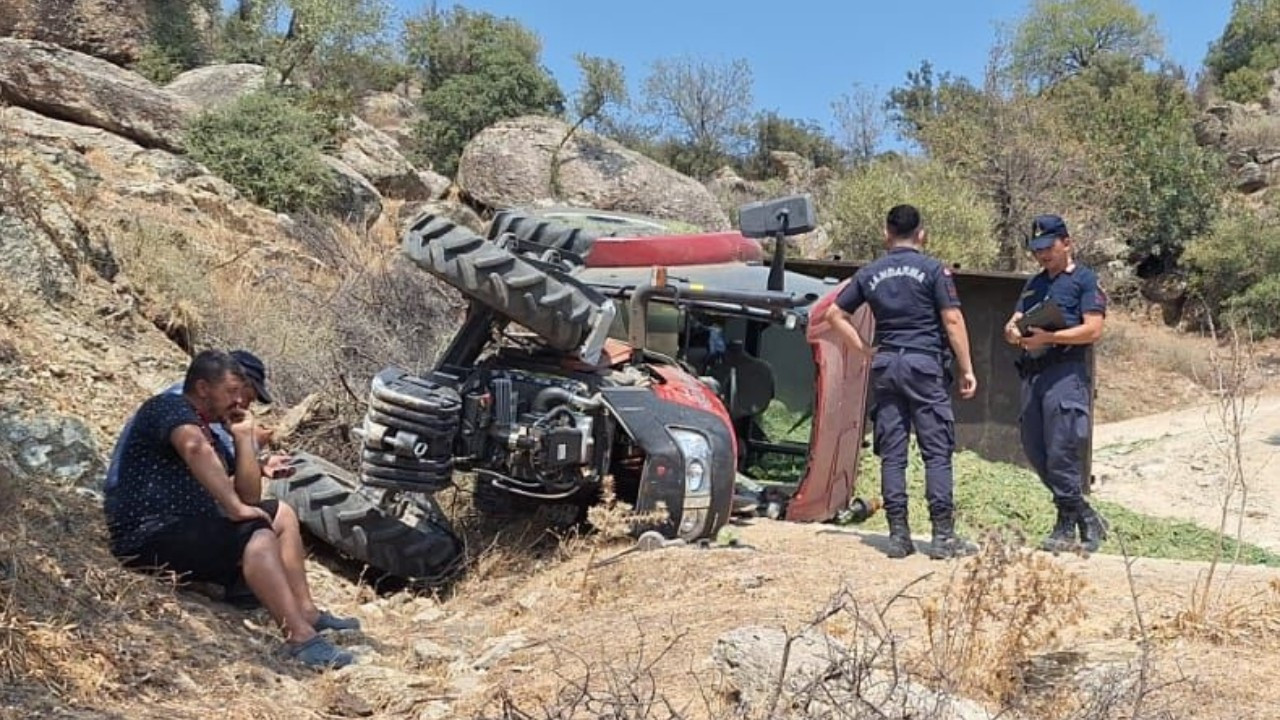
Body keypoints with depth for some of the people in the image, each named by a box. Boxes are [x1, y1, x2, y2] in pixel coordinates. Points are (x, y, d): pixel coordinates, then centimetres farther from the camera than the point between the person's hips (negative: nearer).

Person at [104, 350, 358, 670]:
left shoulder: (210, 432, 20)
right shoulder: (169, 407, -8)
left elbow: (249, 496, 16)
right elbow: (194, 448, -32)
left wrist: (244, 437, 10)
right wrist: (235, 507, -30)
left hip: (190, 527, 10)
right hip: (149, 536, -10)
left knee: (280, 513, 11)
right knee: (257, 537, -28)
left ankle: (306, 611, 5)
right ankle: (300, 637, -35)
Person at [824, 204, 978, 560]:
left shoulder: (869, 274, 9)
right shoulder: (933, 270, -2)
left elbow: (834, 313, 11)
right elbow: (953, 321, -7)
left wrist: (865, 349, 12)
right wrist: (967, 369, -2)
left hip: (885, 366, 4)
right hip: (925, 363, -3)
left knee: (892, 453, 6)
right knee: (937, 451, 0)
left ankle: (898, 534, 7)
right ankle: (943, 535, 0)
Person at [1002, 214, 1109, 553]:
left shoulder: (1085, 280, 2)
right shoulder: (1034, 284, 24)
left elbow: (1093, 330, -9)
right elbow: (1014, 323, 21)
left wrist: (1047, 337, -17)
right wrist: (1013, 331, -4)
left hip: (1065, 373, -8)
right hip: (1032, 374, 8)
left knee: (1060, 453, -9)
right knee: (1034, 451, 7)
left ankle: (1067, 524, 3)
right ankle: (1086, 517, 19)